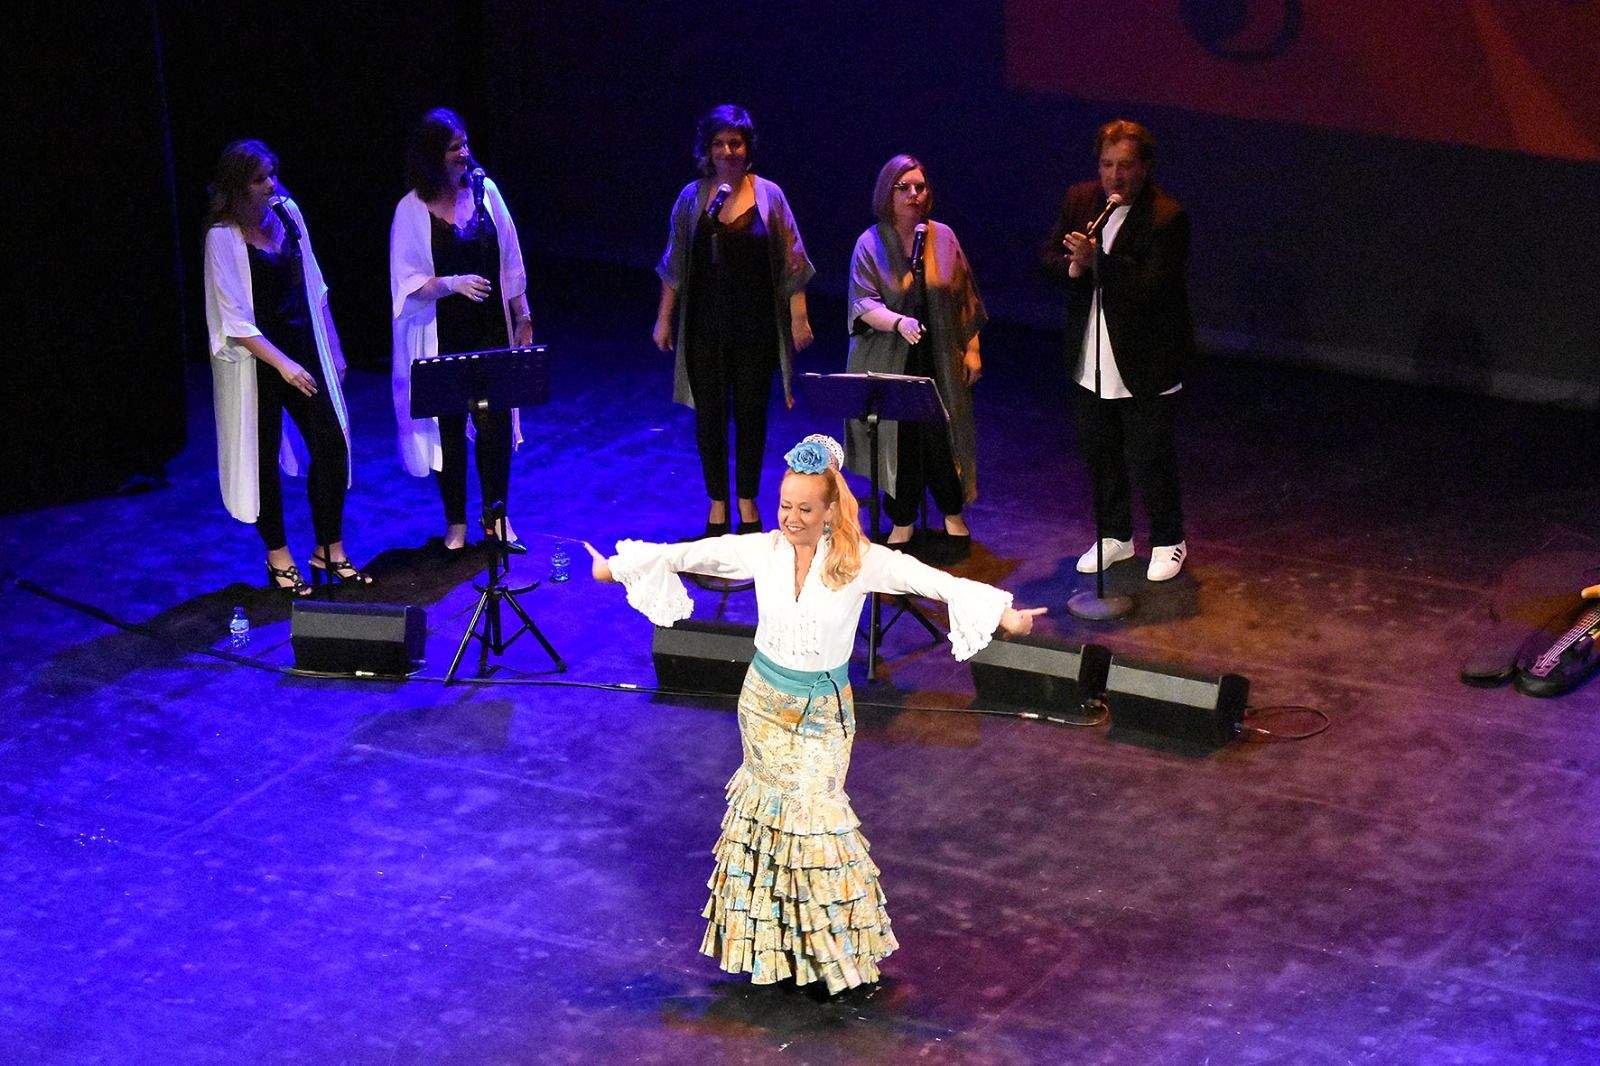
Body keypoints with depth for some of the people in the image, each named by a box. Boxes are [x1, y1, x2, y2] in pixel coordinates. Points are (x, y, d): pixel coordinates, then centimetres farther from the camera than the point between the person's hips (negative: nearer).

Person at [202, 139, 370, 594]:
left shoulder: (287, 213, 2)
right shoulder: (223, 236, -15)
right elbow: (235, 321, -17)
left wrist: (331, 348, 14)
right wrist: (282, 363, -23)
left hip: (304, 349, 5)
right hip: (256, 359, -5)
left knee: (331, 446, 3)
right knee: (264, 457, 6)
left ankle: (330, 551, 16)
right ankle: (279, 557, 20)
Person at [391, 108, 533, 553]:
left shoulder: (484, 191, 1)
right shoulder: (413, 209, -7)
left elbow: (510, 262, 9)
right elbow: (408, 284, -8)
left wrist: (523, 317, 9)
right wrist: (452, 284, -24)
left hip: (490, 331, 2)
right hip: (443, 336, -2)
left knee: (495, 422, -3)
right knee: (448, 426, 6)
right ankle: (456, 522, 20)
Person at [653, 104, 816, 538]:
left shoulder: (768, 195, -2)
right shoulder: (692, 197, 0)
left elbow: (791, 263, 0)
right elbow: (674, 265, 5)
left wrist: (799, 316, -2)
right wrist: (664, 319, 5)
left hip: (756, 324, -1)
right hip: (705, 325, 1)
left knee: (752, 412, 6)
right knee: (710, 413, 4)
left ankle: (748, 502, 20)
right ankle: (717, 505, 16)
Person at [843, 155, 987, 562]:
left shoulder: (943, 237, 4)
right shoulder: (871, 244, -1)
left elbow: (965, 297, 9)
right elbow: (863, 302, -10)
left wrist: (972, 348, 6)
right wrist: (898, 322, -27)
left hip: (939, 361, 1)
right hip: (890, 361, -1)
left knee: (939, 439, -3)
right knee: (898, 442, 0)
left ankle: (954, 518, 15)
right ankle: (902, 524, 14)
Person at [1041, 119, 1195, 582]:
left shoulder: (1167, 217, -17)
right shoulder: (1080, 199, 2)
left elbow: (1152, 286, -25)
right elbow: (1049, 255, 6)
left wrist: (1097, 261, -33)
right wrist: (1072, 267, -17)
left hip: (1146, 365, -6)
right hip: (1090, 362, 6)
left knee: (1150, 456, 4)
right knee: (1098, 451, 16)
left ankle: (1168, 542, 21)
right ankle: (1115, 535, 33)